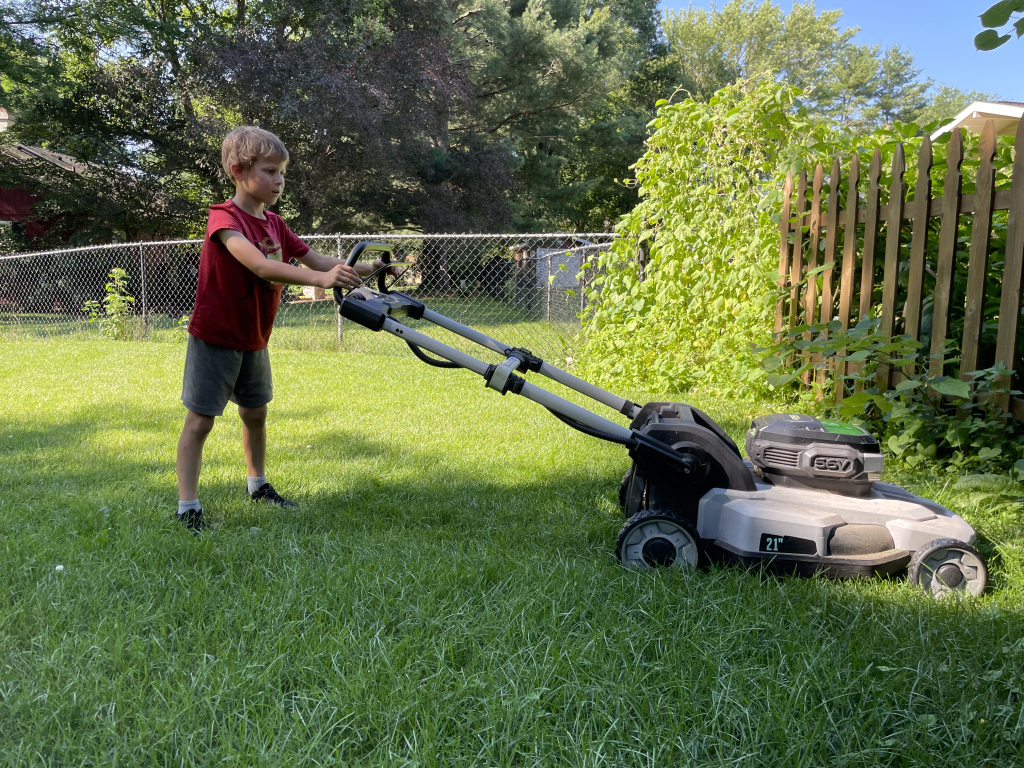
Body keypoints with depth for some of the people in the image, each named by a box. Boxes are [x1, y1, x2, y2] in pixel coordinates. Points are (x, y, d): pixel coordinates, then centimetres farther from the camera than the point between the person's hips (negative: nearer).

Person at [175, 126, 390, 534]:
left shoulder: (275, 225, 5)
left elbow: (316, 260, 2)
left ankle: (257, 485, 37)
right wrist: (321, 279, -48)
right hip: (215, 339, -8)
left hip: (253, 341, 8)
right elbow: (261, 266, -37)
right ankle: (188, 508, 5)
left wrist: (364, 269, -13)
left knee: (256, 413, 19)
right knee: (199, 421, -3)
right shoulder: (224, 218, -21)